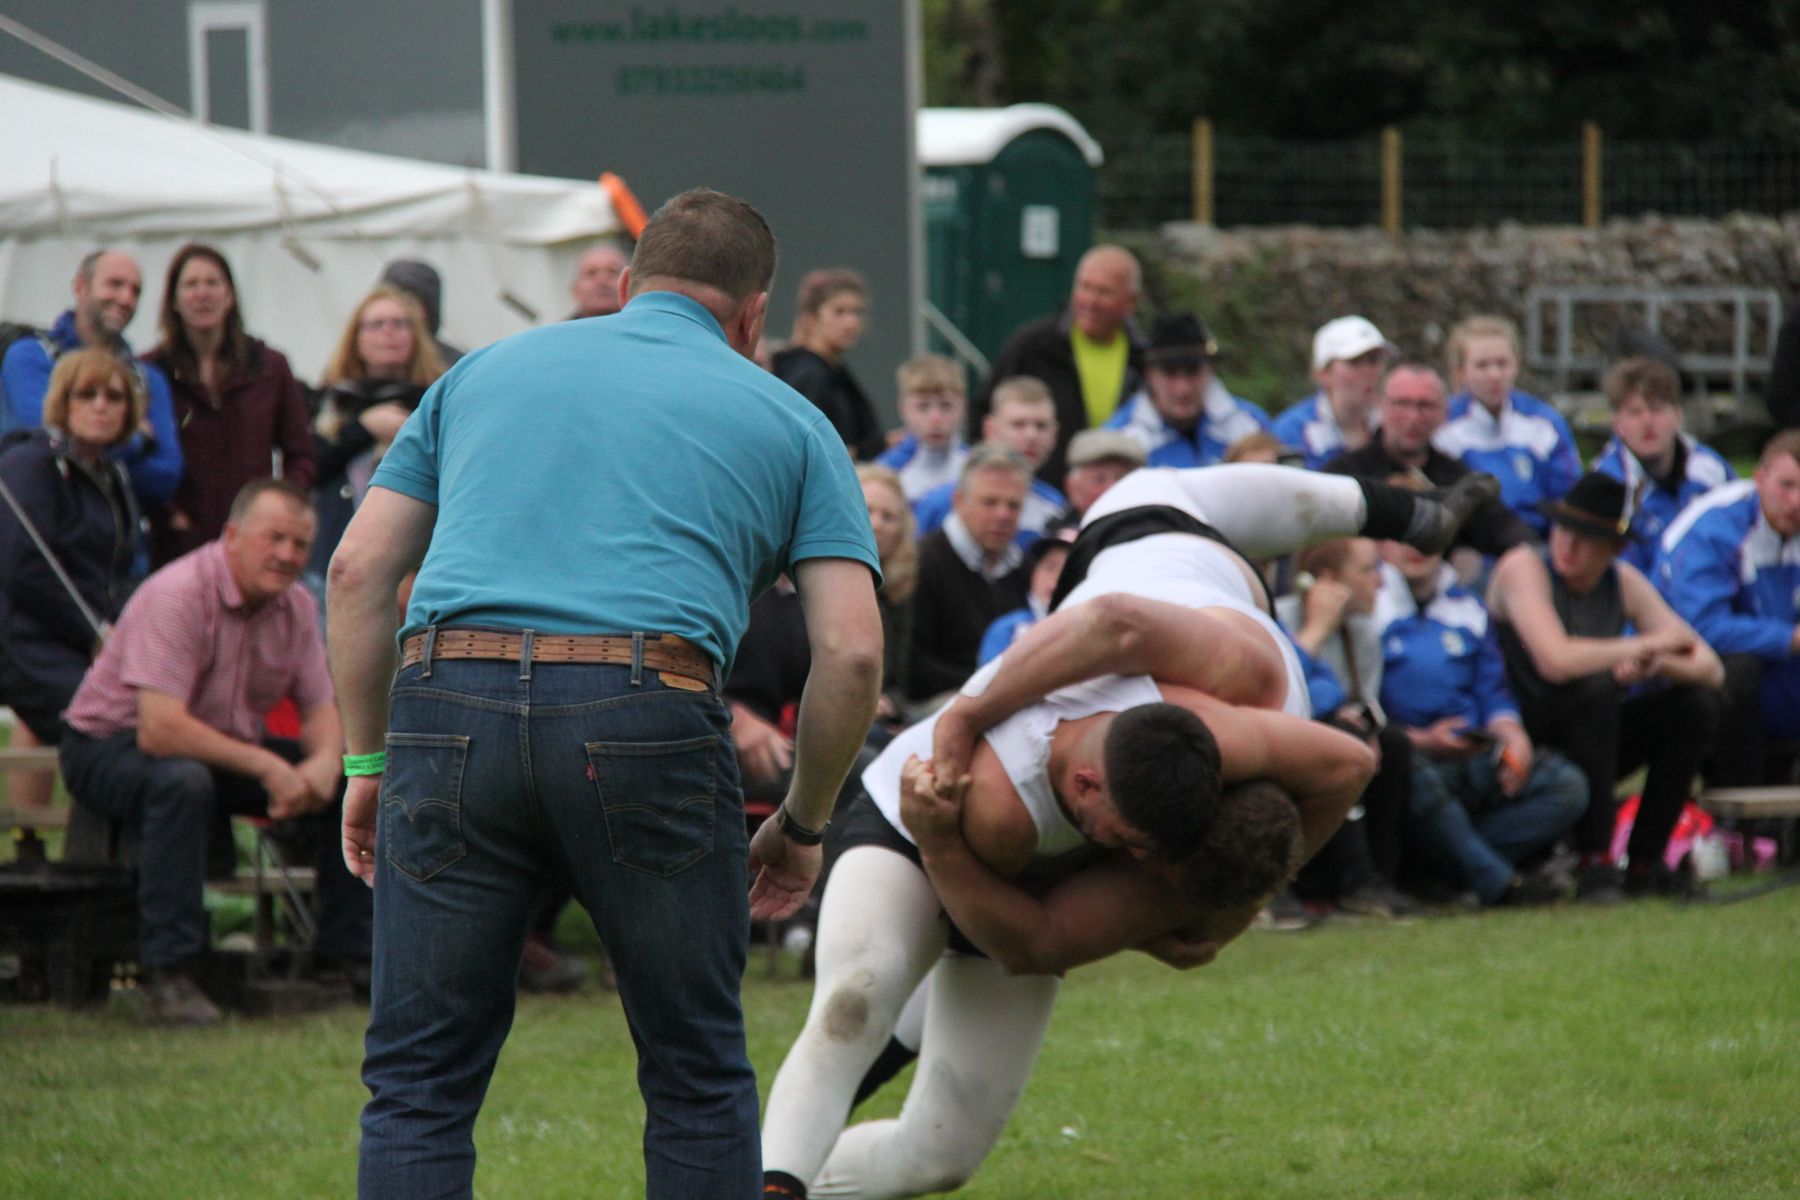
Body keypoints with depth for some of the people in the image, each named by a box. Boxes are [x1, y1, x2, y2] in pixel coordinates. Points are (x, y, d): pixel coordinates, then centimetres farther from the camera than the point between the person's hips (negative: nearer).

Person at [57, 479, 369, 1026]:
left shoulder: (295, 606, -3)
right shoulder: (178, 595, -27)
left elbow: (322, 710, 2)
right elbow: (159, 729, -35)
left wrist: (324, 761, -22)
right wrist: (265, 766, -35)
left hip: (226, 746, 8)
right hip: (111, 745, -8)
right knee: (182, 782, -40)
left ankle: (346, 955, 8)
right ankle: (168, 975, -36)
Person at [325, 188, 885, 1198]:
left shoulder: (488, 369, 26)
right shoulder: (788, 421, 20)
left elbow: (361, 569, 17)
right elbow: (850, 652, 9)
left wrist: (368, 760, 21)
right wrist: (803, 827, 21)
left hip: (449, 706, 2)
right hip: (646, 714, -1)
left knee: (420, 1078, 7)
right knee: (697, 1075, 14)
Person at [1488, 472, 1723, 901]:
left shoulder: (1623, 582, 2)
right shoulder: (1523, 568, -14)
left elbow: (1710, 669, -2)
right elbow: (1556, 660, -31)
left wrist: (1656, 663, -26)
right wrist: (1643, 645, -17)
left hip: (1594, 736, 6)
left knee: (1698, 704, -11)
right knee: (1597, 686, -32)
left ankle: (1644, 863, -9)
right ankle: (1595, 865, -31)